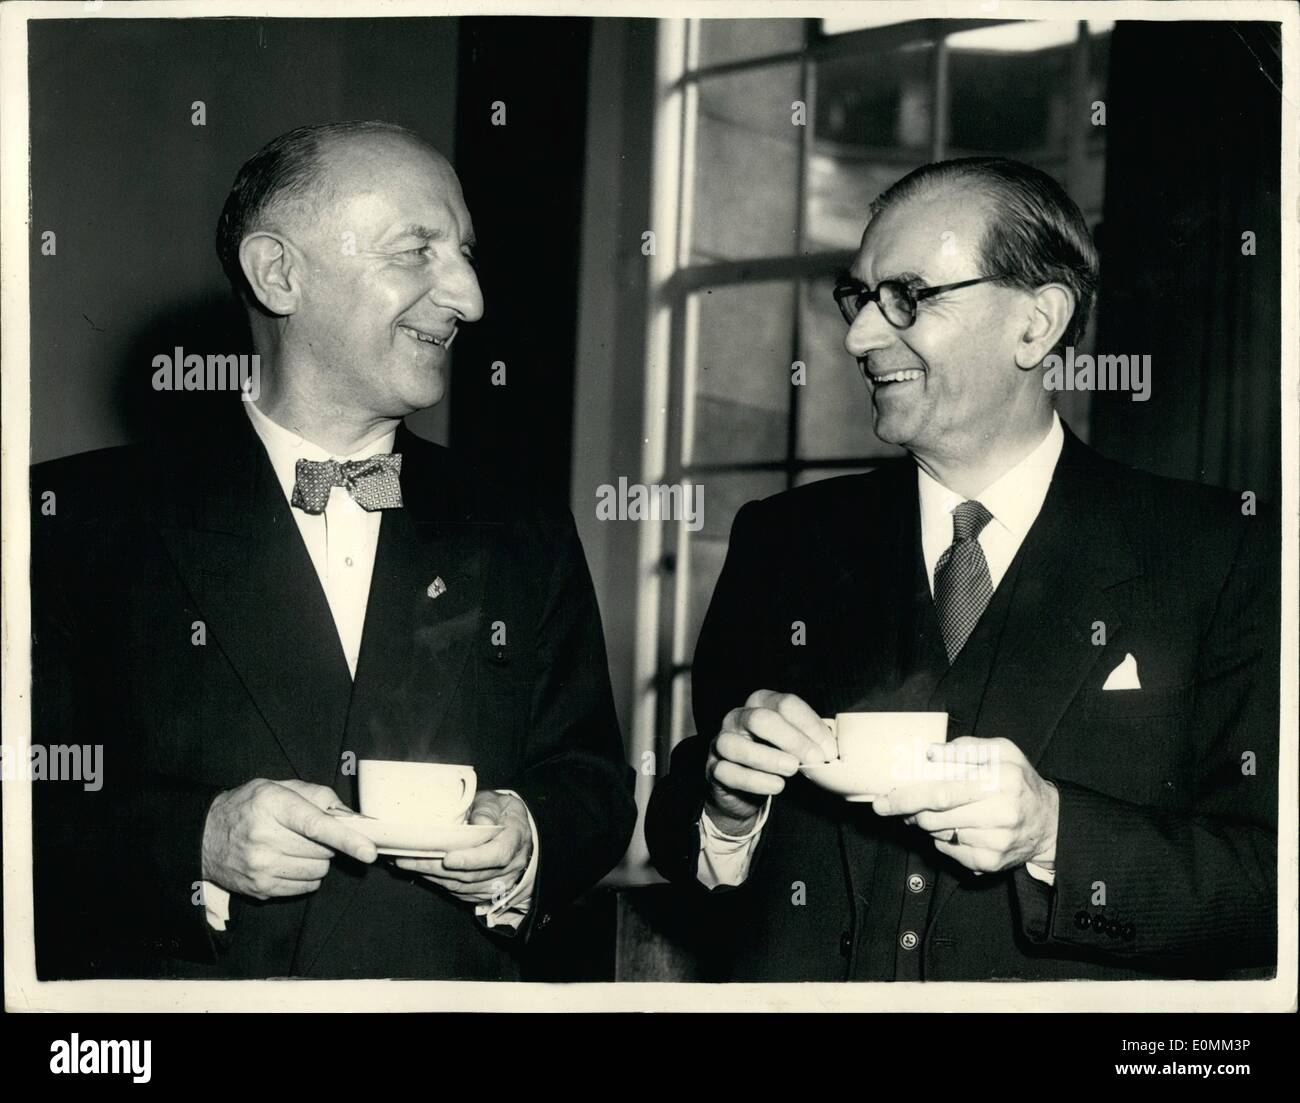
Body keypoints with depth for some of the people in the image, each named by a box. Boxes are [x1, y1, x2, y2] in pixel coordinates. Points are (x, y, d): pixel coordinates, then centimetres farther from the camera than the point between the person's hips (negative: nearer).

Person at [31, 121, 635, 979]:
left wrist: (531, 845, -4)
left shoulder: (527, 543, 11)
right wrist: (196, 847, -16)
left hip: (458, 987, 2)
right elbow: (31, 807, -3)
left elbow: (593, 781, 14)